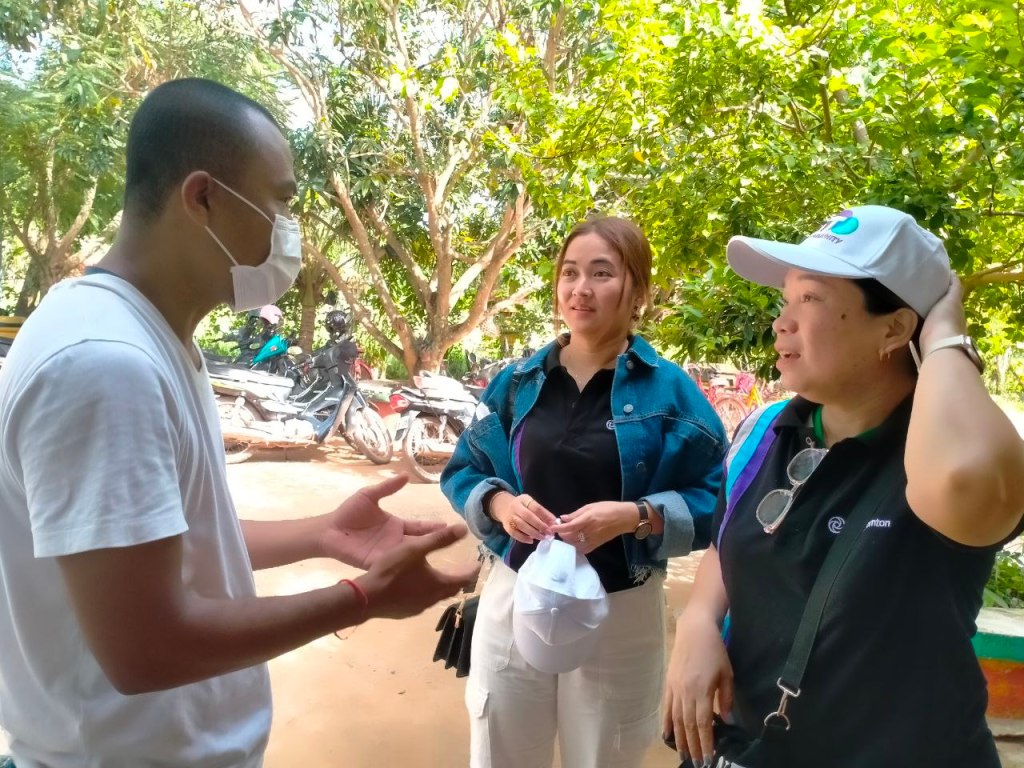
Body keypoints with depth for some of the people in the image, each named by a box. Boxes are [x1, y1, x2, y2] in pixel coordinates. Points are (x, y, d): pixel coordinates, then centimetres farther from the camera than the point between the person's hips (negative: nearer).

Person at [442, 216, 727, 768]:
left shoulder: (669, 390, -6)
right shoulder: (518, 382, 2)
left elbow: (711, 502, -6)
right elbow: (462, 472, 7)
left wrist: (636, 516, -23)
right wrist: (499, 503, -13)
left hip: (620, 615, -2)